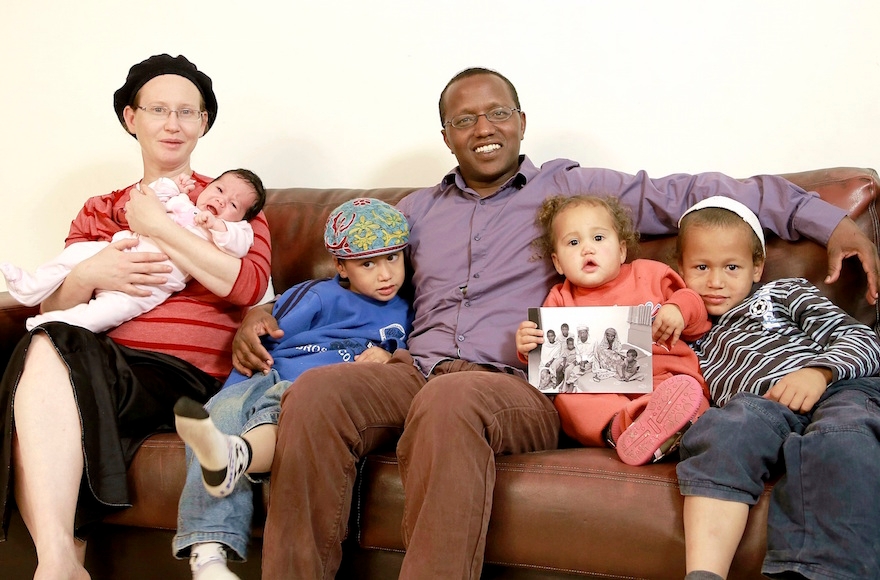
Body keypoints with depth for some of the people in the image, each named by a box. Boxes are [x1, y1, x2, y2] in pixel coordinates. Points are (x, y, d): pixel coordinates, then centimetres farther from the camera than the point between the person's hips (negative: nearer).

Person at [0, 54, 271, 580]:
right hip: (103, 359, 3)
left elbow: (249, 285, -4)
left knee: (53, 353, -31)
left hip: (185, 374, -3)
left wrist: (158, 226, -2)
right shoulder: (99, 212, 27)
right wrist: (86, 276, -4)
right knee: (46, 346, -33)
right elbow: (53, 309, 19)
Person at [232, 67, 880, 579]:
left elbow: (694, 193, 12)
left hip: (517, 386, -3)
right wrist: (263, 312, 15)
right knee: (315, 392, -29)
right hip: (414, 371, 4)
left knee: (448, 401, -40)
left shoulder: (573, 188, 16)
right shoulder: (420, 209, 27)